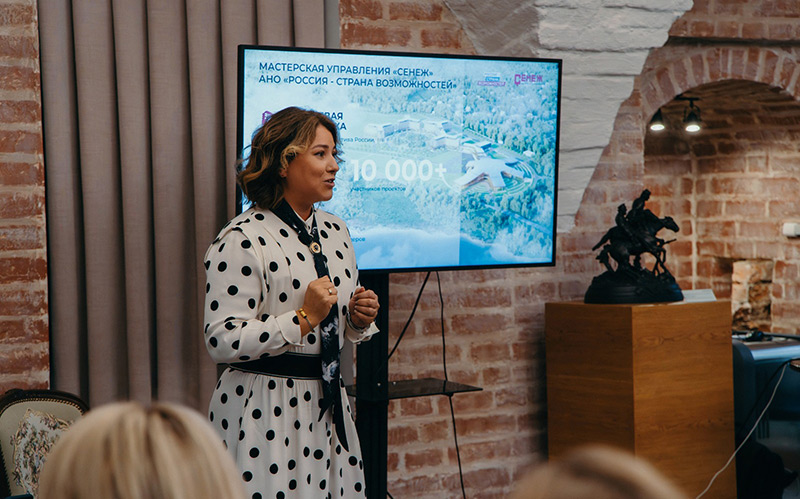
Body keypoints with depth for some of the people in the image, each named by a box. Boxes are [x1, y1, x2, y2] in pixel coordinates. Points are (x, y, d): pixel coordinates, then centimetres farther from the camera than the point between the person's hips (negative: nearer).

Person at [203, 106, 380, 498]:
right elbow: (221, 341, -19)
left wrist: (359, 320, 2)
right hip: (263, 411, -7)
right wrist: (303, 319, -21)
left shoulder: (335, 232, 12)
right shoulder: (242, 241, -13)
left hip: (327, 404, 7)